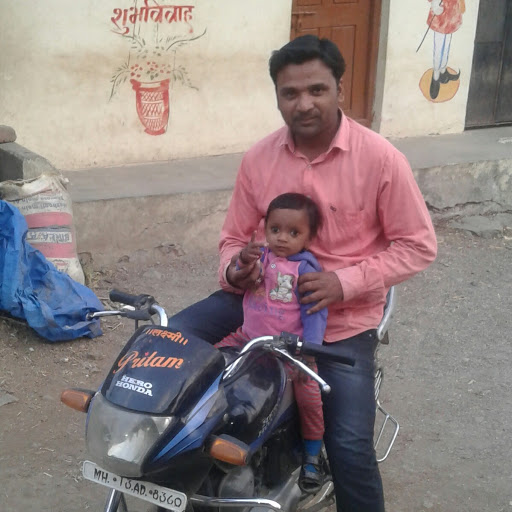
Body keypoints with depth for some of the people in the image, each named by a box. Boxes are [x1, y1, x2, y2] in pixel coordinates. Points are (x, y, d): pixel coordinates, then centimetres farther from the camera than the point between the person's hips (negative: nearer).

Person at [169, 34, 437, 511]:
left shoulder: (381, 158, -14)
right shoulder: (258, 159, -2)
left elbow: (417, 244, -9)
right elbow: (235, 236, 8)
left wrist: (345, 283, -21)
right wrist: (233, 271, -17)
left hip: (343, 317, -4)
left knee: (350, 446, -16)